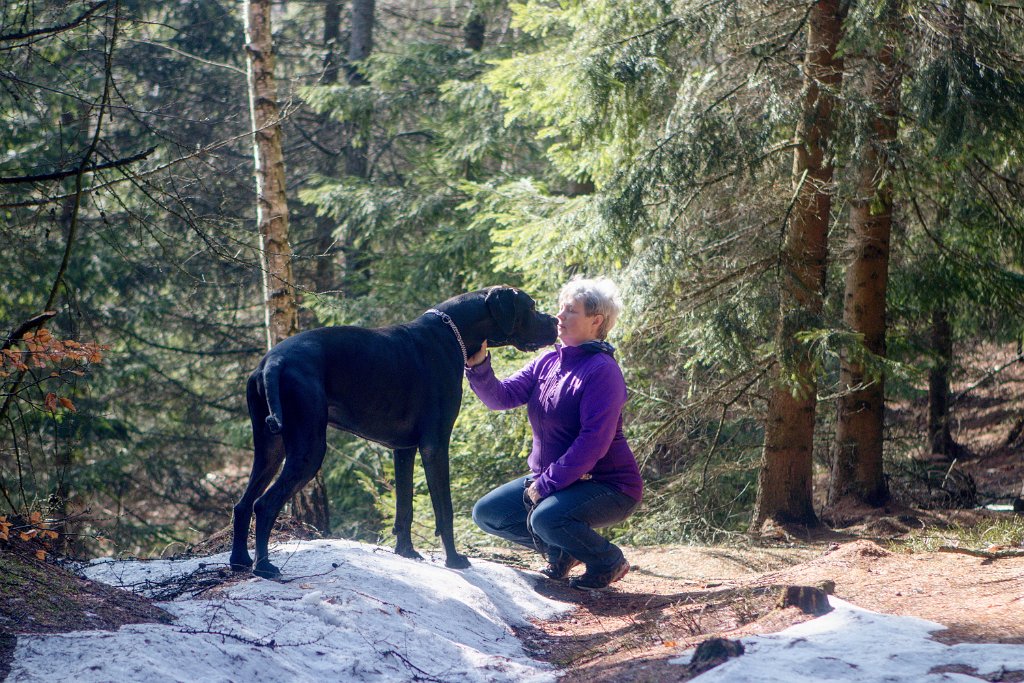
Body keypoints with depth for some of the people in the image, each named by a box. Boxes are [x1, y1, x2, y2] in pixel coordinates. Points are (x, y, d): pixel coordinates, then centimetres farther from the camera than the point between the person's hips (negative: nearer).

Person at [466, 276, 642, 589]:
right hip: (550, 478, 8)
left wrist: (547, 484, -25)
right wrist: (479, 364, -23)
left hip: (608, 486, -8)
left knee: (547, 517, -34)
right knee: (486, 513, 2)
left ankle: (608, 561, -7)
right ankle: (562, 550, 18)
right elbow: (501, 396, -4)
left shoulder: (601, 370, -18)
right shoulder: (546, 364, 6)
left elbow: (594, 441, -25)